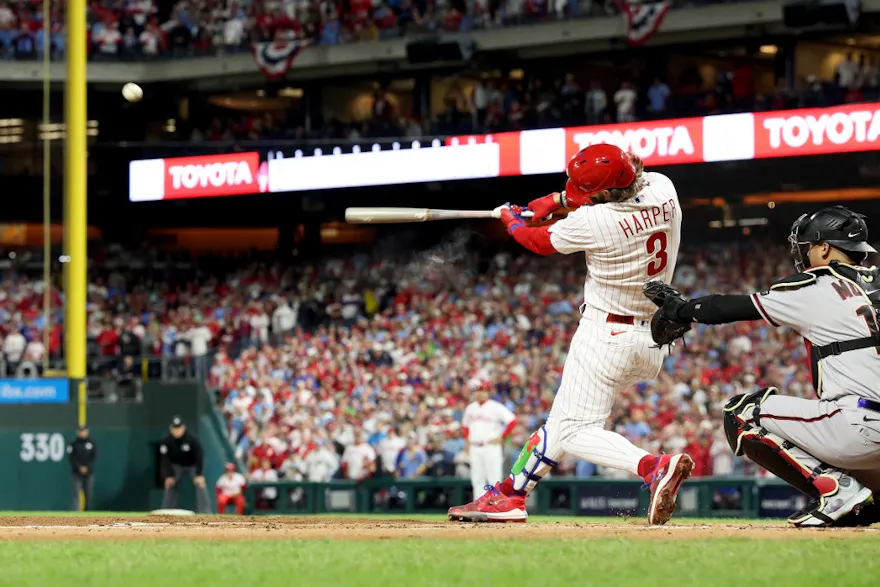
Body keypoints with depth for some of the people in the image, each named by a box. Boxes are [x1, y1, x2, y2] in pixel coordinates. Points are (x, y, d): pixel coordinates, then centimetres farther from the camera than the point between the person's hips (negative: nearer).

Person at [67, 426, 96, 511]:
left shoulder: (91, 442, 5)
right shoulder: (73, 443, -1)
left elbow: (94, 456, 3)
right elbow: (71, 457, -4)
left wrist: (87, 467, -9)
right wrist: (79, 467, -14)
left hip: (89, 472, 2)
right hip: (76, 472, -2)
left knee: (88, 493, 4)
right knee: (76, 493, -10)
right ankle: (76, 512, -15)